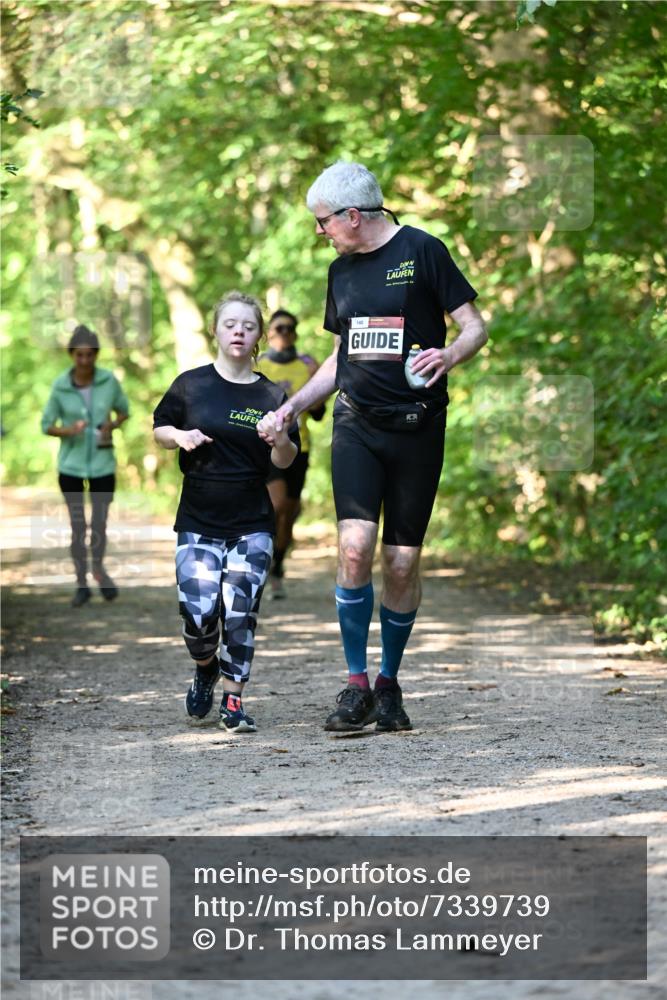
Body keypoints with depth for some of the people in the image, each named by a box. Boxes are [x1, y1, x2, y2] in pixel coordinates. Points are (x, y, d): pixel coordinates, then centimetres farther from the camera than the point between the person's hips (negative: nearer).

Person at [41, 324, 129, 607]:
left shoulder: (109, 380, -8)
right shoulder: (60, 386, -10)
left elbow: (124, 411, 8)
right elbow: (47, 425, -1)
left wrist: (111, 426, -13)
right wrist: (69, 430, -21)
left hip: (103, 463, 1)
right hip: (70, 465, -1)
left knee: (99, 523, 7)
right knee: (77, 525, 4)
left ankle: (98, 568, 37)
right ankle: (82, 583, 20)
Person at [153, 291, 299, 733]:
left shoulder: (272, 395, 2)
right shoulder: (191, 385, 1)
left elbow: (285, 461, 2)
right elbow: (160, 428, 13)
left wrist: (280, 439, -20)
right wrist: (180, 437, -9)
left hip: (252, 525, 0)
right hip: (198, 522, 0)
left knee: (241, 614, -5)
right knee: (198, 614, -10)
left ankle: (233, 701, 10)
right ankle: (205, 670, 23)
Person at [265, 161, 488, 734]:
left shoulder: (422, 252, -3)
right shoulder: (342, 271, 15)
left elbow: (475, 327, -3)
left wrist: (448, 356, -23)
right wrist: (295, 405, 17)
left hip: (417, 426, -3)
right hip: (357, 423, 3)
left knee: (403, 562, 0)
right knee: (355, 546, -15)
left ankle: (389, 684, 18)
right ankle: (356, 686, -6)